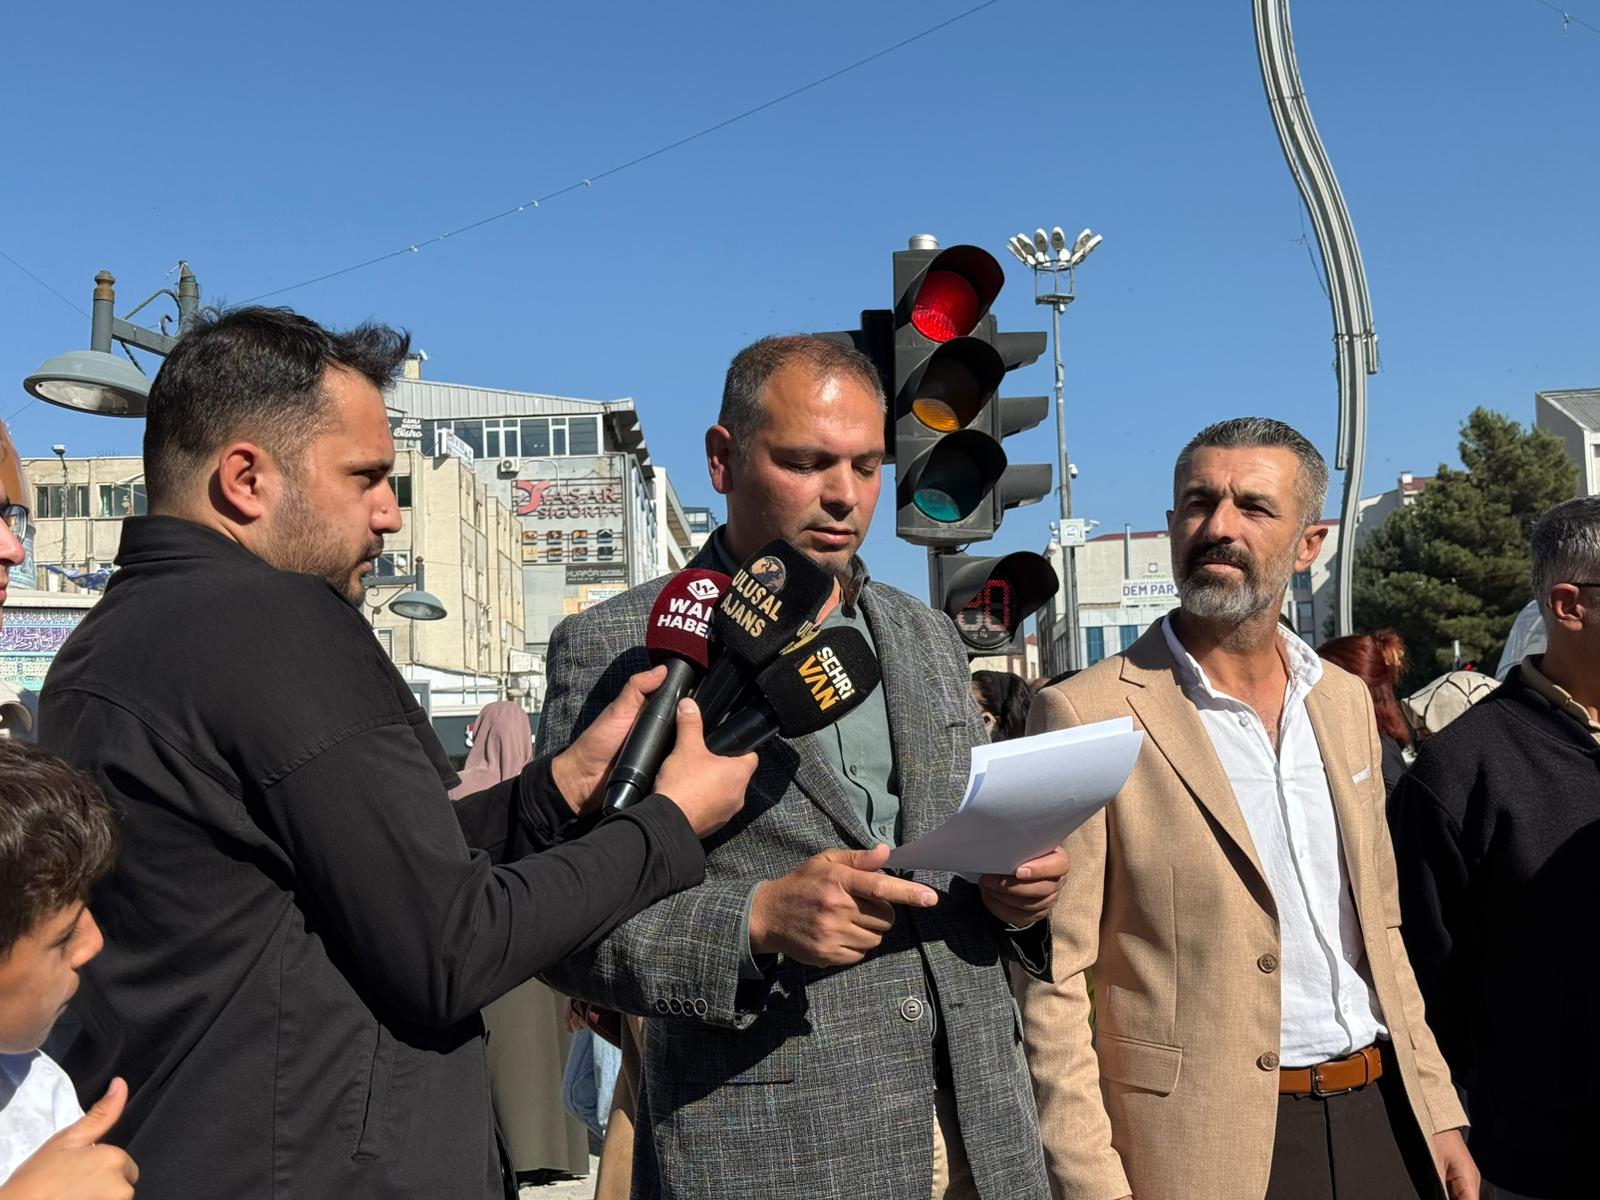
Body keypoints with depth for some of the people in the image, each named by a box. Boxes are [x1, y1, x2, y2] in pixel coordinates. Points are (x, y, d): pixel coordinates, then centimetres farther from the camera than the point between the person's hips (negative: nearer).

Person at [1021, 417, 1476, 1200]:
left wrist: (1436, 1110, 9)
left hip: (1384, 1118, 6)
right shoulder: (1087, 718, -12)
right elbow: (1048, 985, -13)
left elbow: (1378, 928, 14)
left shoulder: (1346, 702, 8)